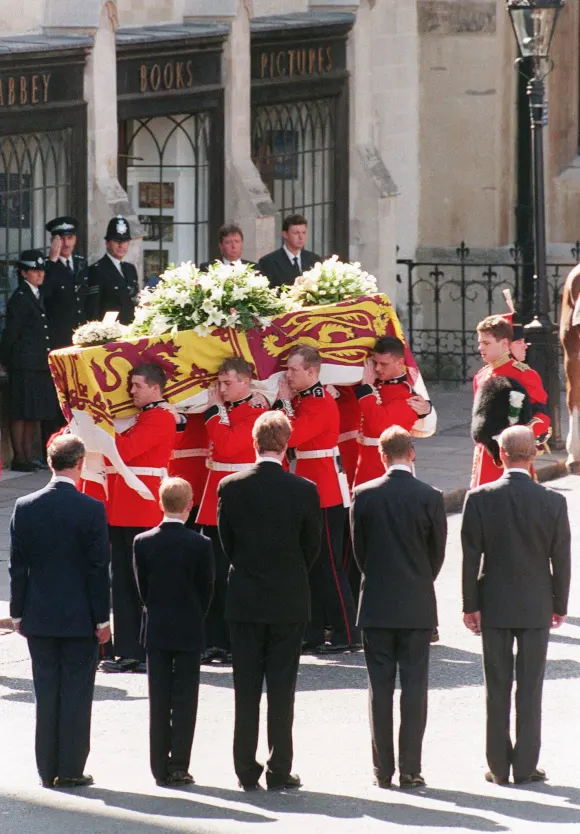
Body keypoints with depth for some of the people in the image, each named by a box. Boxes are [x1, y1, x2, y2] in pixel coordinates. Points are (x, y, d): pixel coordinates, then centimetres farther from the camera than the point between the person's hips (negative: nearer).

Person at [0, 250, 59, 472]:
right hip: (24, 365, -8)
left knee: (36, 413, 11)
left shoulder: (38, 296, 15)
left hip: (40, 364, 8)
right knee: (21, 412, -3)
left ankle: (29, 455, 18)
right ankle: (19, 458, 1)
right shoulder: (20, 298, -11)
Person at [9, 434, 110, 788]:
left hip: (39, 616, 3)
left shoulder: (25, 508, -3)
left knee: (46, 692, 9)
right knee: (76, 691, 3)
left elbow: (18, 565, 2)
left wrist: (18, 612, 10)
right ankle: (71, 769, 4)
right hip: (80, 618, -3)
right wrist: (102, 619, -3)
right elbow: (99, 568, -10)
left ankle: (48, 769, 12)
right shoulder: (91, 509, -12)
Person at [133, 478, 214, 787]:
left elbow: (142, 588, 2)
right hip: (189, 632, -2)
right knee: (184, 700, 3)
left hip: (155, 631, 2)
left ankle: (160, 768, 7)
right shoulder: (200, 545, -11)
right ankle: (178, 767, 1)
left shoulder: (142, 543, -5)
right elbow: (206, 590, -3)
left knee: (158, 701, 7)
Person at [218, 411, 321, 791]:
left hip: (244, 601, 1)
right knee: (282, 688, 4)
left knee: (246, 688, 7)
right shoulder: (304, 490, -9)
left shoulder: (230, 488, -7)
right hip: (289, 602, -1)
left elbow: (227, 542, 3)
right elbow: (312, 546, 1)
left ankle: (247, 770, 8)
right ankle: (279, 770, 4)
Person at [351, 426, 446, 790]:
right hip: (417, 607, -1)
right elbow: (438, 553, 1)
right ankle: (410, 770, 0)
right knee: (414, 687, 3)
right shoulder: (430, 497, -8)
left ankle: (383, 770, 6)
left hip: (376, 605, 1)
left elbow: (359, 549, 3)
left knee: (380, 688, 6)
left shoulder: (364, 496, -5)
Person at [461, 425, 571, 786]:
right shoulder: (553, 502, -10)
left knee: (497, 688, 7)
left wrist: (470, 605, 2)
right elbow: (561, 560, -4)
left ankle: (499, 766, 10)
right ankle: (525, 766, 7)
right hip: (536, 607, 0)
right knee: (531, 688, 6)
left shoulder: (480, 499, -11)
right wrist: (560, 606, 9)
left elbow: (471, 557, -7)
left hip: (494, 607, 0)